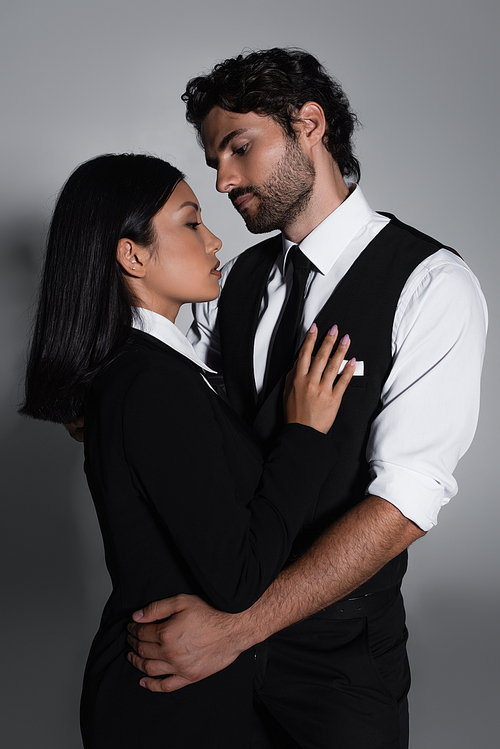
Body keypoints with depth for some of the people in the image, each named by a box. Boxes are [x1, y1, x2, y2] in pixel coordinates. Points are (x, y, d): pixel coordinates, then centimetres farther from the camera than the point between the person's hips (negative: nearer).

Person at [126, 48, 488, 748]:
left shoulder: (432, 285, -16)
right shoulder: (239, 277, 4)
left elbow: (404, 503, -23)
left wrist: (238, 626, -28)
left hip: (337, 642, -4)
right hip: (221, 619, 5)